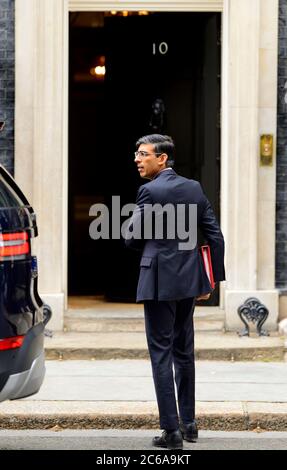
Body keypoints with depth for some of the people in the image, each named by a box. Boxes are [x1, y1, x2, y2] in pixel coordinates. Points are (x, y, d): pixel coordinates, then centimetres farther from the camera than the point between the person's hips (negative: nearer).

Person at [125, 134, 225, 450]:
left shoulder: (150, 191, -12)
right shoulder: (194, 188, 7)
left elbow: (133, 239, -9)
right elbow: (215, 236, 7)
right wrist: (213, 279, 13)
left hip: (159, 281, -7)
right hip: (189, 281, 7)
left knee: (161, 354, -3)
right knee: (184, 352, 17)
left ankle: (171, 430, -5)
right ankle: (188, 423, 23)